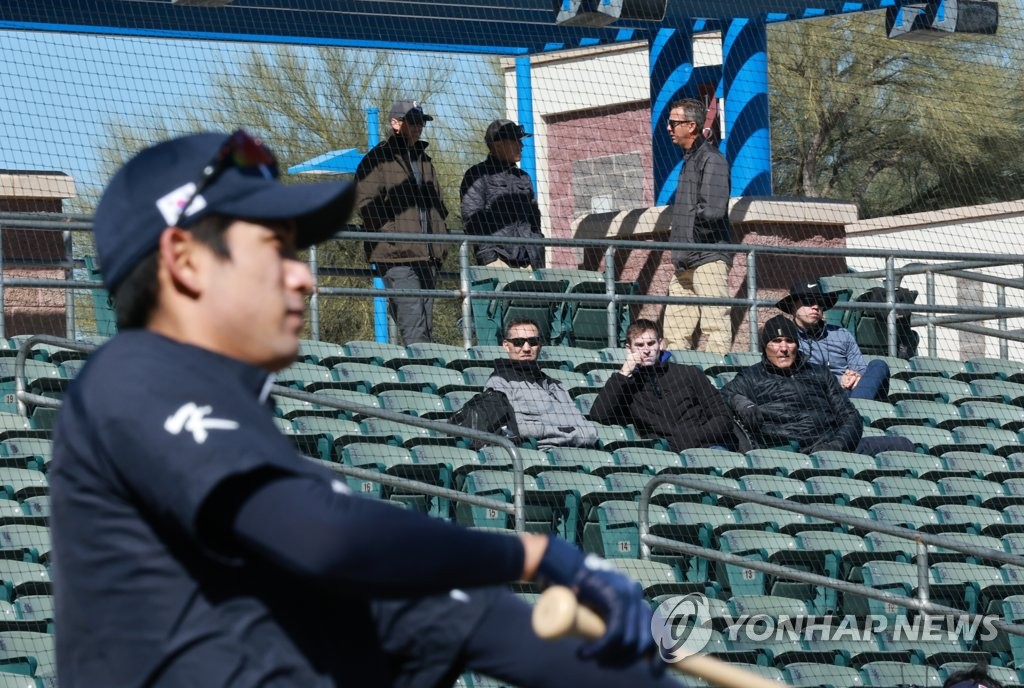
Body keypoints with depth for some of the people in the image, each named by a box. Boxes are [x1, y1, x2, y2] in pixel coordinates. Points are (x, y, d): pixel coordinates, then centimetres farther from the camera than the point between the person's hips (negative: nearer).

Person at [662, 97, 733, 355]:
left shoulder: (711, 159, -8)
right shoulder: (689, 159, 22)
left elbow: (712, 210, -19)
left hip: (708, 257, -10)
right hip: (685, 261, 10)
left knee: (715, 324, -11)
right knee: (675, 332, 7)